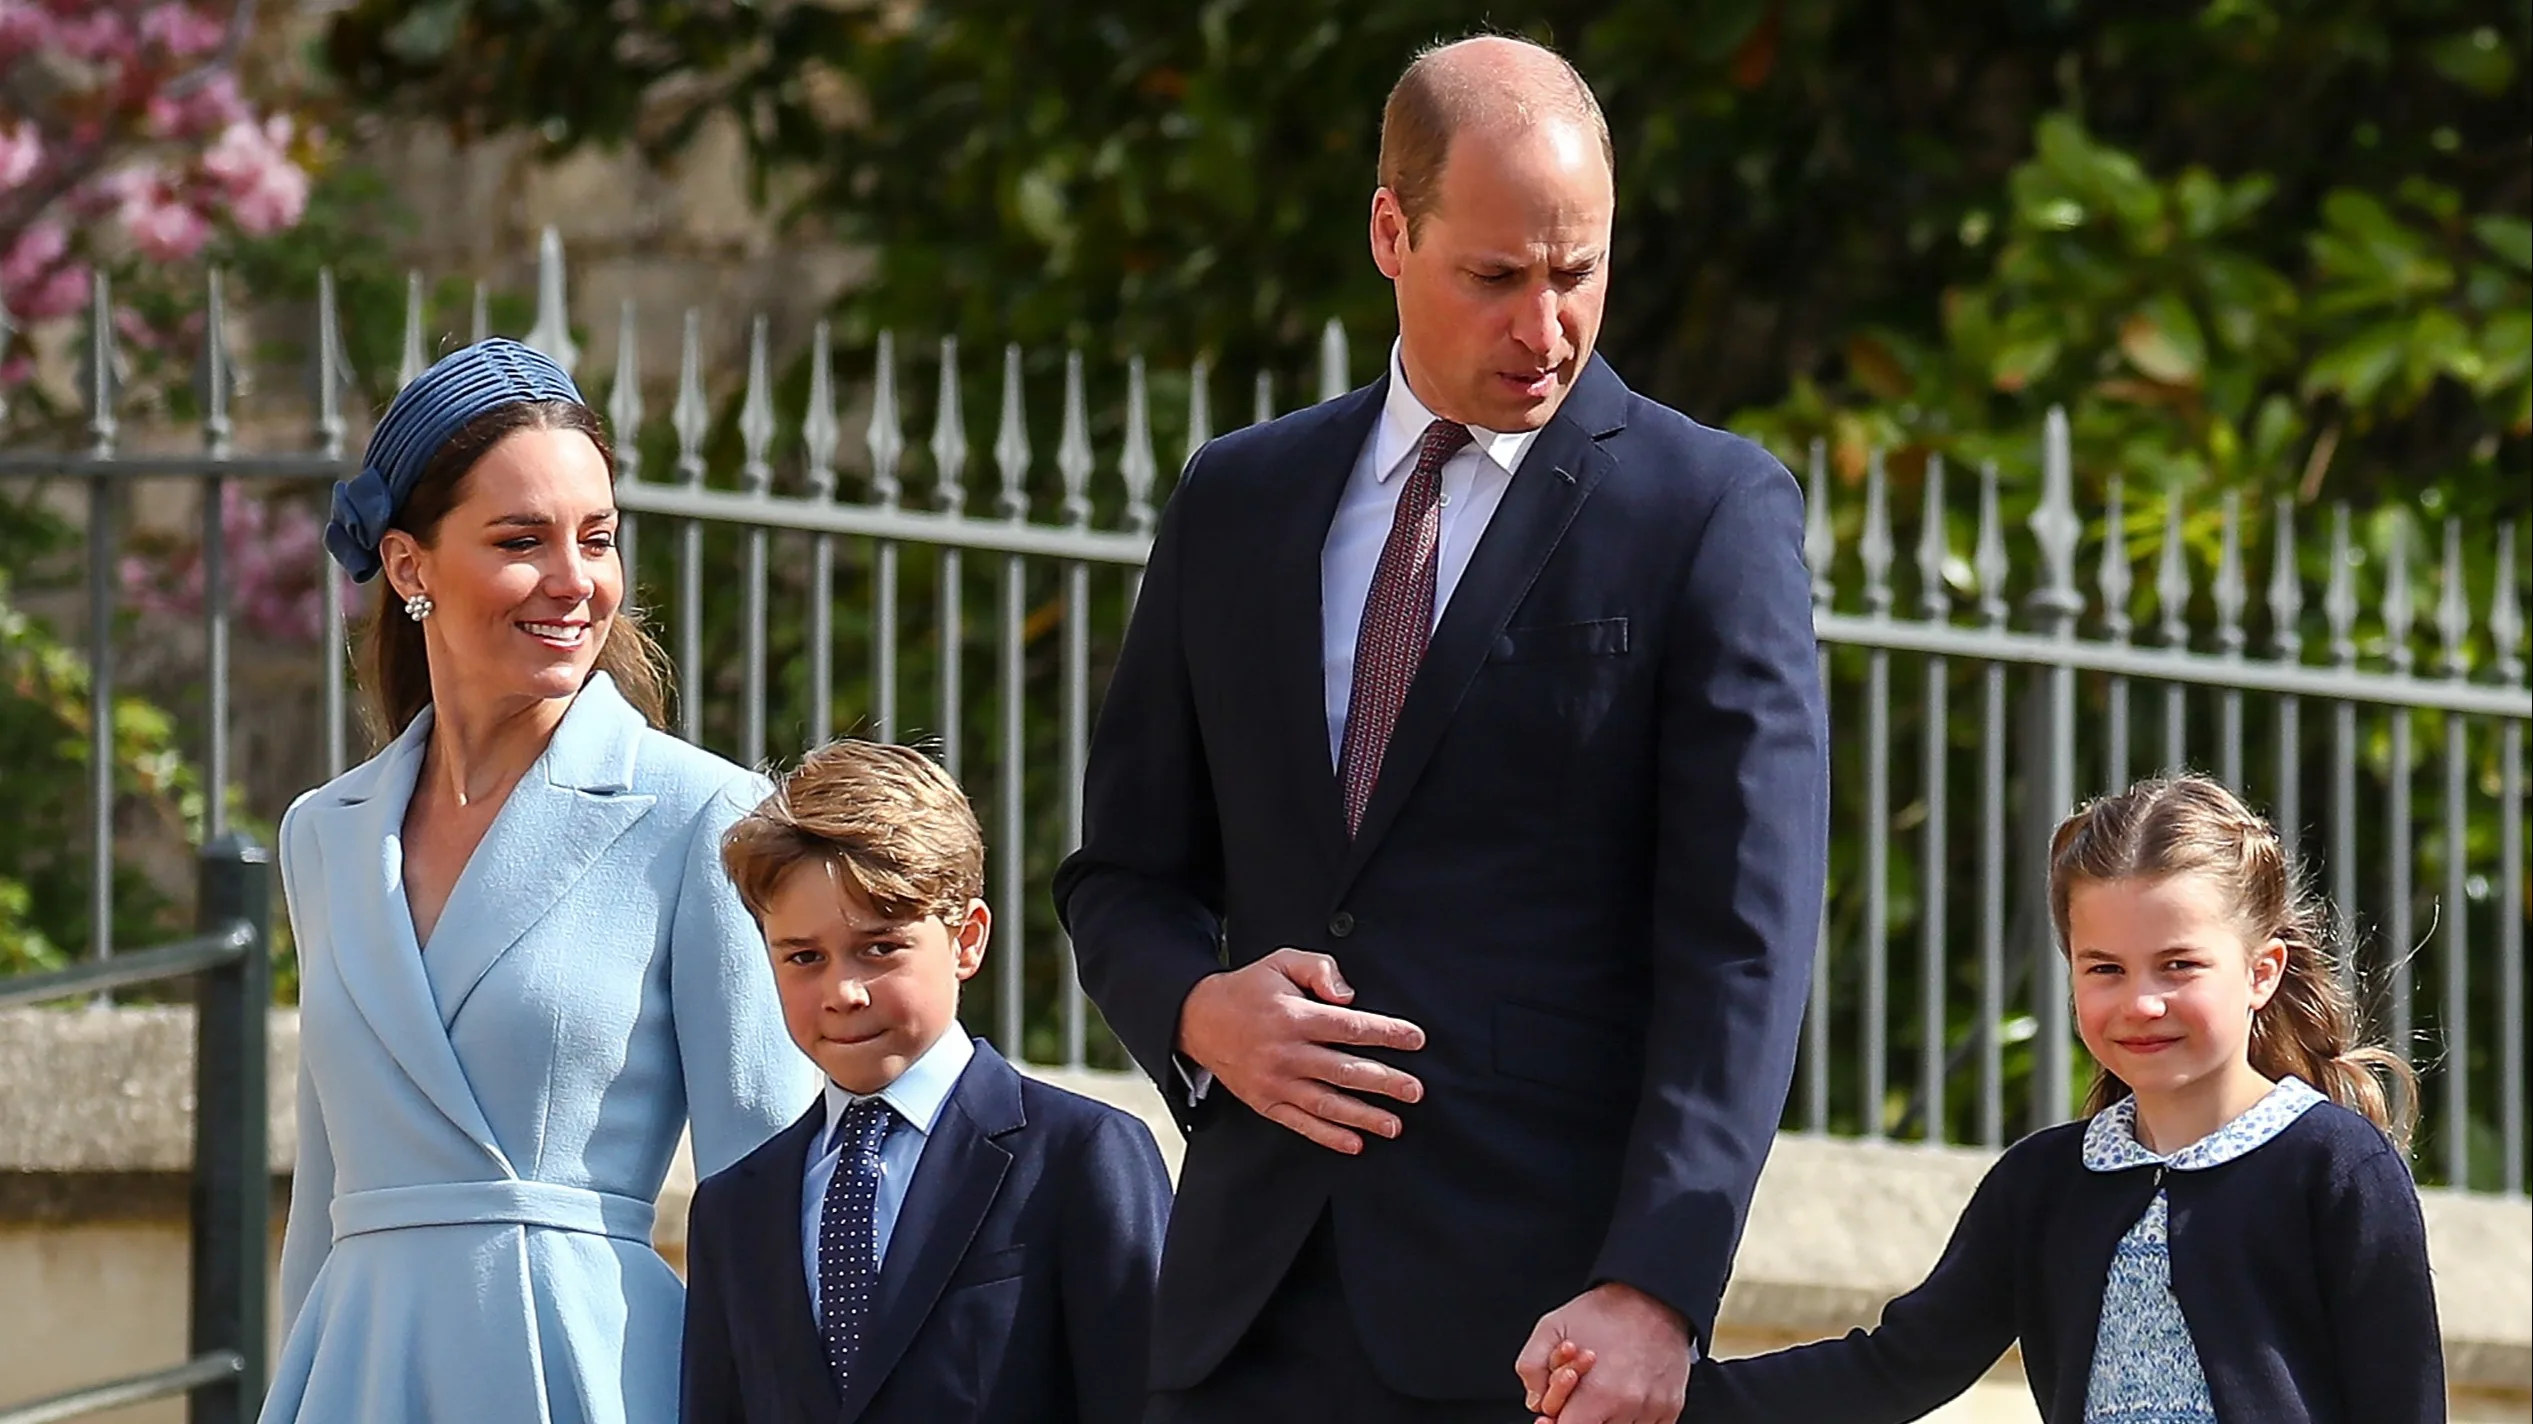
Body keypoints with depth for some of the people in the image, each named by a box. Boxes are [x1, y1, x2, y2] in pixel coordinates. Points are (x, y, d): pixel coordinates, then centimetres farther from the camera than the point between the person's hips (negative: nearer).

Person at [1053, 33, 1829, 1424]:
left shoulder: (1709, 512, -1)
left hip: (1541, 1311, -4)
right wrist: (1200, 1010, -5)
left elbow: (1742, 951, -9)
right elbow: (1123, 876, 19)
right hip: (1255, 1304, 4)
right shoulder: (1236, 502, 14)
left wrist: (1654, 1293, -20)